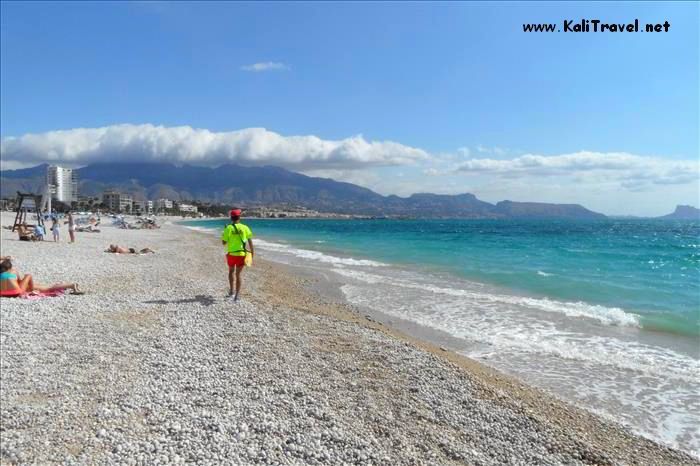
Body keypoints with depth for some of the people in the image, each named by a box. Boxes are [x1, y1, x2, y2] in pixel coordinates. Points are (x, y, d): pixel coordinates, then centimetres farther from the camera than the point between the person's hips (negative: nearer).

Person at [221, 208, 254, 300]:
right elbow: (250, 241, -3)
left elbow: (224, 243, -4)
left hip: (231, 254, 0)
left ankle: (231, 291, 28)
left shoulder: (228, 228, -7)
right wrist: (252, 253, 5)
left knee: (231, 271, 24)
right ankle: (236, 295, 4)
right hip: (241, 254, 0)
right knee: (238, 274, 7)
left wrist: (224, 236, 15)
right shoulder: (245, 228, -4)